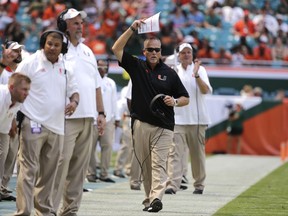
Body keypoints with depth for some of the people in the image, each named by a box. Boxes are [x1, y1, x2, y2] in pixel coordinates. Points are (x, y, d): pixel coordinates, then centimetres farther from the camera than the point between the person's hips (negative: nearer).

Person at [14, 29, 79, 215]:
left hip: (57, 127, 6)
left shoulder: (66, 68, 12)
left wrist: (74, 102, -3)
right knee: (29, 170, -10)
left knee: (49, 173, 11)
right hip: (33, 124, -6)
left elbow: (73, 90, 20)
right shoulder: (30, 63, -3)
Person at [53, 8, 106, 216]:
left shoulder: (87, 51, 18)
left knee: (80, 167, 7)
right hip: (66, 119, -7)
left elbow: (96, 85, 21)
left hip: (88, 118, 7)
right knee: (61, 163, -12)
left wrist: (101, 113, 15)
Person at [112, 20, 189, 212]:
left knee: (158, 164, -13)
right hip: (141, 124, 2)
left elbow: (186, 98, 12)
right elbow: (117, 49, -1)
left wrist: (174, 101, -10)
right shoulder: (136, 66, 9)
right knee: (145, 165, 6)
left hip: (164, 126, -2)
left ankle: (156, 198, -25)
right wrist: (132, 29, -7)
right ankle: (149, 197, 14)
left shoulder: (169, 73, 8)